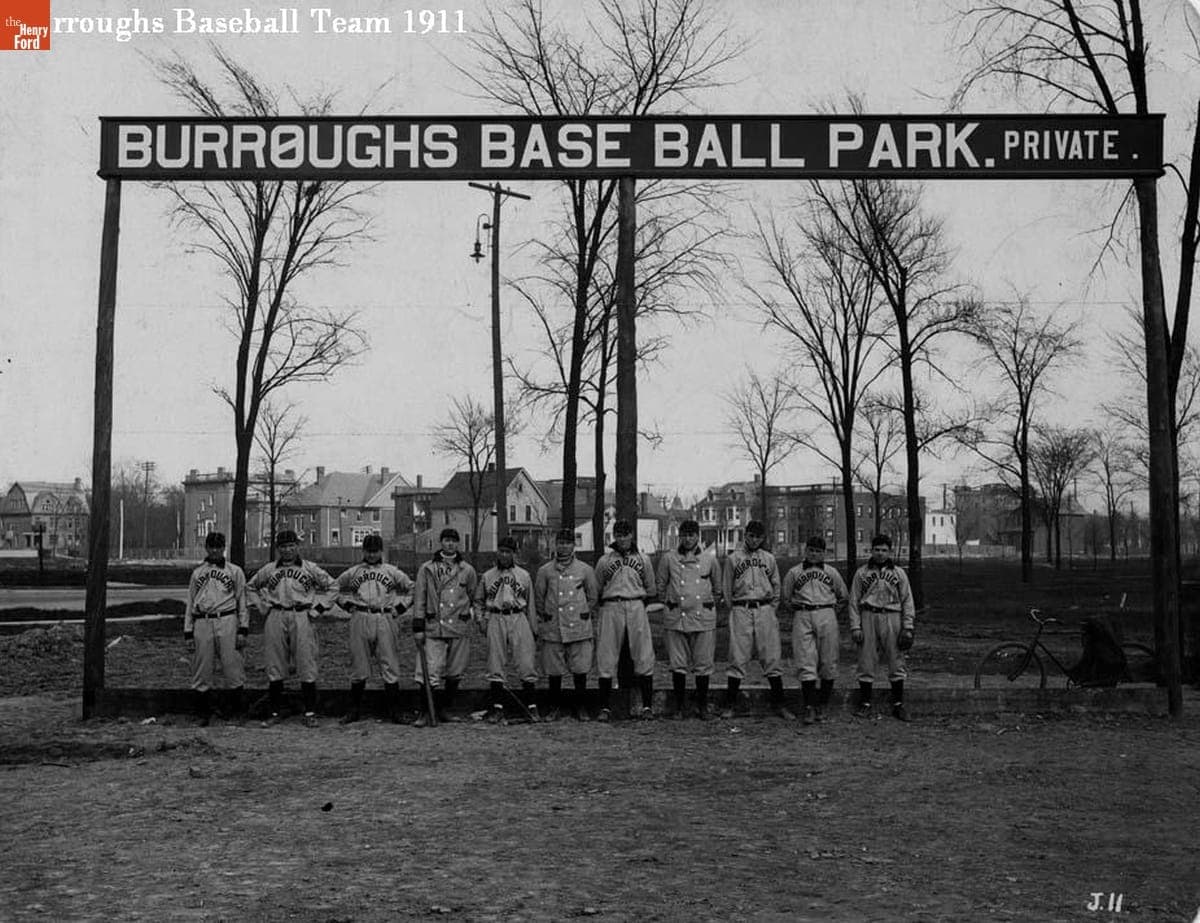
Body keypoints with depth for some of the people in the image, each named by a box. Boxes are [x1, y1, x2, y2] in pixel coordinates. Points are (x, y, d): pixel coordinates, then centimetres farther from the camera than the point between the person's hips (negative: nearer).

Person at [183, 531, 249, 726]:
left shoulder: (235, 571, 12)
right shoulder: (197, 573, 19)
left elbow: (242, 602, 8)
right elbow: (190, 604, 19)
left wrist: (243, 630, -2)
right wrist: (188, 633, 10)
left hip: (227, 621, -3)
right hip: (202, 622, 3)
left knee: (232, 664, -10)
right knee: (201, 669, 2)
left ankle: (240, 698, -1)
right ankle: (204, 713, 8)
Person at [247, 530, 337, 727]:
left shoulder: (310, 569, 6)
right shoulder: (268, 570, 10)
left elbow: (332, 587, 13)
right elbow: (251, 587, 23)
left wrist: (317, 608, 4)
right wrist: (263, 606, 11)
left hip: (301, 618, -2)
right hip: (276, 619, 2)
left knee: (307, 666, -4)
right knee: (274, 667, 3)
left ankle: (310, 713, 1)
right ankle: (275, 712, 11)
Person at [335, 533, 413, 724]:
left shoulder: (392, 572, 9)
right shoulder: (352, 572, 11)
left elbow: (411, 588, 16)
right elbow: (336, 588, 23)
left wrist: (399, 607, 8)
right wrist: (348, 605, 11)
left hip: (385, 620, -1)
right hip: (360, 621, 1)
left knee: (390, 666, -3)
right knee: (358, 667, 4)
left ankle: (394, 712, 1)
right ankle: (355, 710, 12)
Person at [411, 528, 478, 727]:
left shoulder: (468, 570, 10)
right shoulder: (427, 569, 5)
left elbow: (474, 598, 17)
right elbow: (419, 599, 4)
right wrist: (418, 627, -1)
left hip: (459, 628, 2)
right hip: (433, 628, -2)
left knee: (455, 673, 7)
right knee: (430, 671, -9)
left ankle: (444, 709, 21)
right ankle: (425, 712, -1)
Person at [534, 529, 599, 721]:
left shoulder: (585, 570, 5)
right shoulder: (545, 571, 5)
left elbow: (593, 597, 15)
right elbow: (538, 597, 14)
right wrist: (544, 616, 12)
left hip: (579, 628, 0)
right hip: (553, 629, 0)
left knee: (580, 669, 0)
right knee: (553, 671, 4)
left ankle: (579, 706, 13)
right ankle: (555, 707, 17)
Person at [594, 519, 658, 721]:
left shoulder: (643, 560, 12)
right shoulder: (604, 561, 10)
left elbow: (651, 591, 17)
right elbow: (596, 591, 15)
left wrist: (637, 602, 11)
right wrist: (607, 603, 8)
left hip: (637, 608, 0)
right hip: (611, 609, 0)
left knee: (644, 657, -4)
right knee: (606, 658, -3)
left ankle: (647, 706, 2)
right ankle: (605, 707, 3)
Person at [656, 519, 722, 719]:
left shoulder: (710, 560, 7)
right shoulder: (668, 559, 5)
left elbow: (717, 589, 20)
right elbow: (661, 587, 15)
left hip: (703, 618, 0)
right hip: (676, 618, 0)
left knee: (703, 665, 1)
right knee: (678, 665, 2)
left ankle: (702, 706, 13)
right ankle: (680, 706, 12)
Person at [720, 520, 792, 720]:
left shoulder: (769, 559, 12)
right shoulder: (733, 558, 7)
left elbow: (776, 586, 16)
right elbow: (728, 589, 10)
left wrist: (770, 609, 9)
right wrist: (735, 609, 5)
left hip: (765, 609, 2)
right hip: (741, 610, -2)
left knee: (772, 657, -1)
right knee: (738, 658, -4)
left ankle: (778, 704, 5)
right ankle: (730, 705, 2)